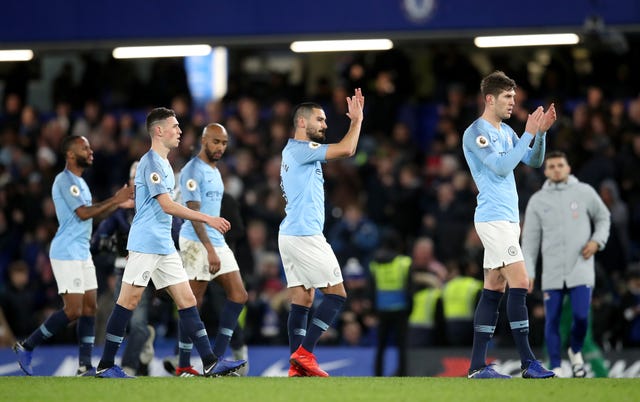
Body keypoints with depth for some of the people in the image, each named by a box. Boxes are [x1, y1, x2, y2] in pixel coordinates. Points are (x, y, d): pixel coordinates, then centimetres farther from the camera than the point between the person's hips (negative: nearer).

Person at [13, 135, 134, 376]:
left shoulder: (79, 181, 18)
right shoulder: (65, 180, -14)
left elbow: (92, 215, 25)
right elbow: (83, 213, -21)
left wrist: (118, 204, 12)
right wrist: (115, 200, -16)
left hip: (82, 253, 10)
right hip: (67, 254, -10)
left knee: (90, 306, 4)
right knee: (73, 310, -11)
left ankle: (85, 367, 4)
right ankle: (27, 347, 0)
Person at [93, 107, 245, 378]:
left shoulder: (163, 163, 17)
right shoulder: (151, 162, -13)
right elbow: (167, 205, -20)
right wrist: (208, 219, -20)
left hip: (164, 245, 10)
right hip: (145, 243, -9)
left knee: (187, 300, 4)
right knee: (129, 300, -5)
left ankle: (210, 363, 1)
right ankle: (106, 365, 0)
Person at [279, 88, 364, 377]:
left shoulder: (292, 151, 19)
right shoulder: (300, 150, -12)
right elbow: (346, 149, -19)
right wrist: (357, 119, -9)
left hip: (290, 233, 10)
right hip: (305, 235, -10)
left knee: (301, 299, 6)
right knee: (336, 294, -6)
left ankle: (298, 366, 1)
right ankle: (305, 353, -11)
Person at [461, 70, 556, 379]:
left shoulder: (506, 132, 16)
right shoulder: (476, 133, -11)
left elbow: (534, 161, 14)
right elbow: (502, 167, -20)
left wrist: (541, 132, -2)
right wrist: (529, 133, -18)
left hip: (507, 218, 9)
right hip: (493, 217, -9)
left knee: (494, 289, 6)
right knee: (519, 284, -13)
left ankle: (477, 365, 6)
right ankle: (527, 362, -13)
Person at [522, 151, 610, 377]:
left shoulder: (584, 192, 5)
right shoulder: (537, 201, 7)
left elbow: (603, 217, 18)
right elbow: (529, 240, 9)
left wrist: (597, 241, -1)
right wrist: (528, 272, 3)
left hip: (581, 270, -1)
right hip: (552, 272, 1)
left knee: (581, 316, -11)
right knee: (552, 320, -2)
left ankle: (576, 351, 18)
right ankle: (555, 368, 8)